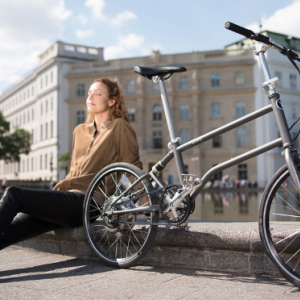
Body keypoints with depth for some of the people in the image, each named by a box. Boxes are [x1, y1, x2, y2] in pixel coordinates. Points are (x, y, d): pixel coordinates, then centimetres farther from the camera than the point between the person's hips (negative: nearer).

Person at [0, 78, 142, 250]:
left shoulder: (119, 127, 5)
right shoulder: (80, 131, 25)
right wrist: (59, 189, 17)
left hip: (89, 202, -6)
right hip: (70, 197, 6)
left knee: (14, 195, -21)